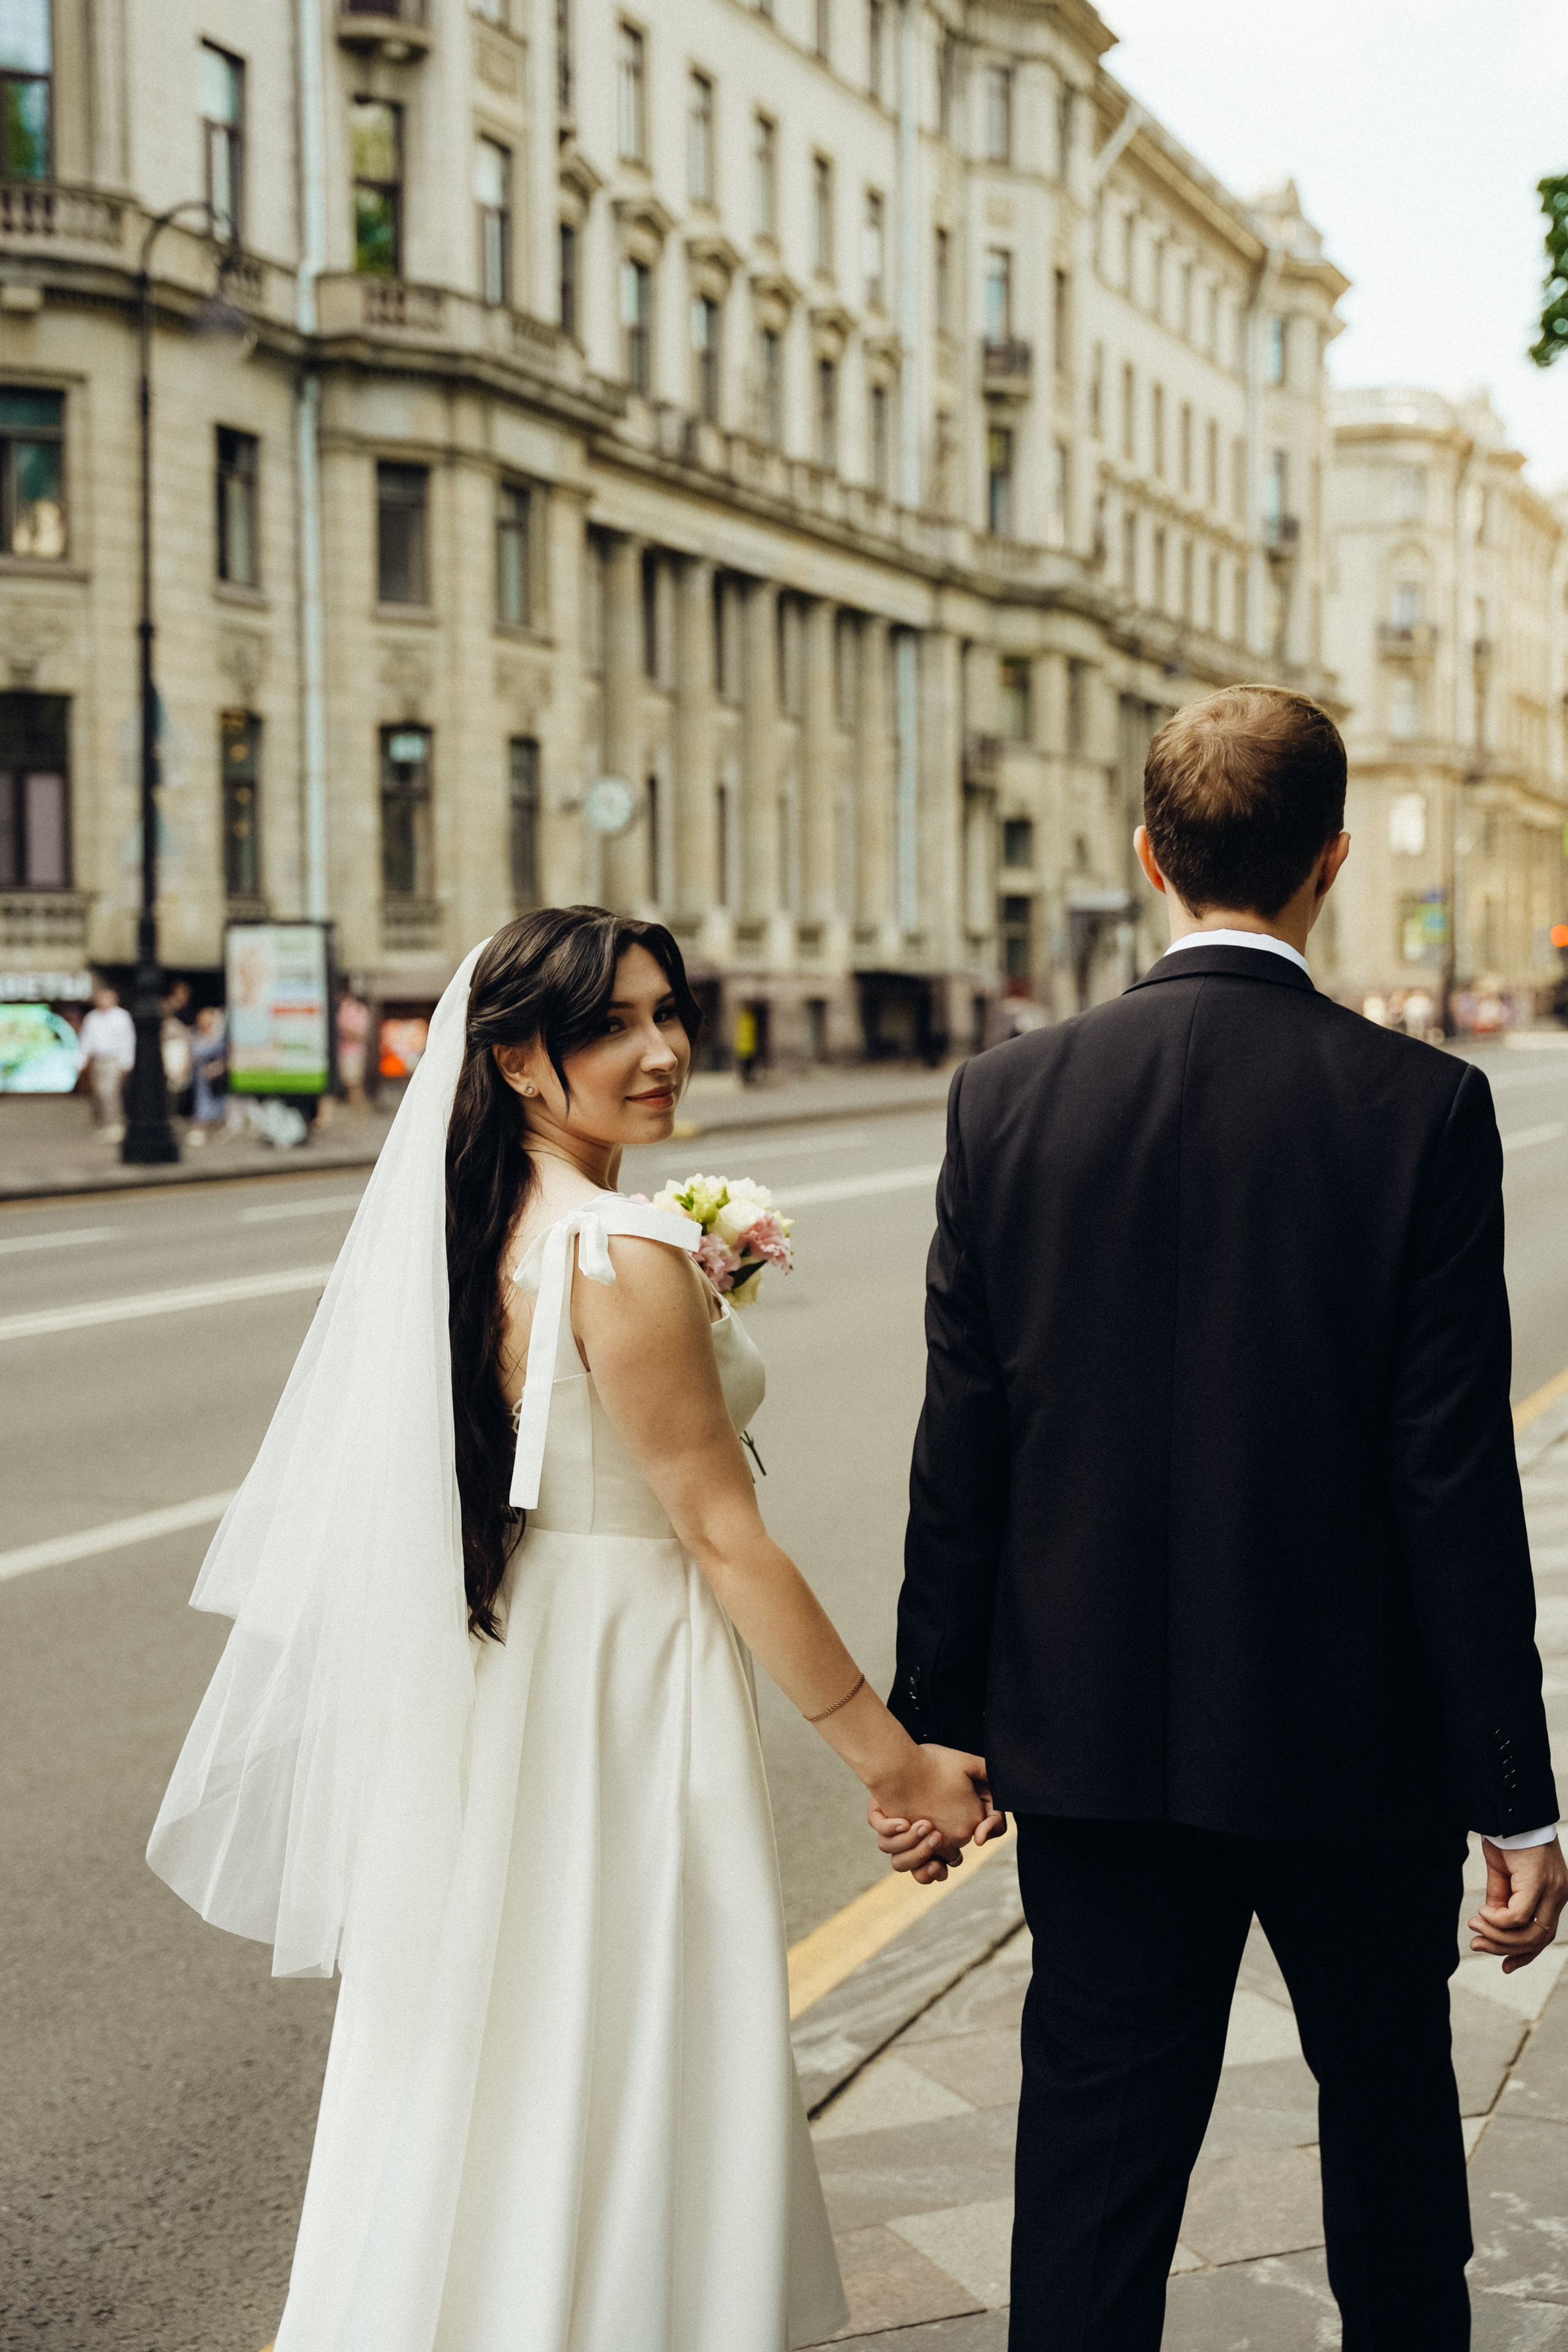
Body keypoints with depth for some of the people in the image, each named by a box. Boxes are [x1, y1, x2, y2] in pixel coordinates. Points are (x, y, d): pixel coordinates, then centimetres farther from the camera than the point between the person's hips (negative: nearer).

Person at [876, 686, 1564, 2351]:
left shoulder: (1009, 1101, -8)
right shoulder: (1423, 1109, -13)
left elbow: (960, 1462, -5)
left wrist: (929, 1729, 6)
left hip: (1097, 1735, 1)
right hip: (1356, 1742, 0)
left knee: (1093, 2166, 9)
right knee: (1389, 2107, 23)